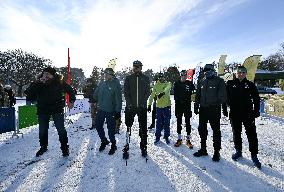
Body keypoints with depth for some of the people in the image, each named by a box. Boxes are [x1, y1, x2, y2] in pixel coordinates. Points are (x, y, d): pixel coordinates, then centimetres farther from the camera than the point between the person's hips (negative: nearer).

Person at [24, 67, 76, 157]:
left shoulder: (59, 82, -11)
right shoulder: (38, 83, -9)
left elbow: (70, 90, 4)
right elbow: (28, 92, -22)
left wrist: (72, 101, -1)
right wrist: (39, 82, -31)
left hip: (57, 109, -2)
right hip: (43, 110, 2)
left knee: (61, 129, 0)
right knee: (42, 130, 14)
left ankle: (65, 148, 16)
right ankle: (43, 147, 35)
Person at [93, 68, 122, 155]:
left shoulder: (116, 84, -12)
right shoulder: (102, 83, 4)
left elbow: (118, 99, -14)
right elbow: (96, 93, 20)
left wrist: (118, 111, -15)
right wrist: (96, 101, 20)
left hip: (110, 111, -6)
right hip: (100, 109, 6)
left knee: (111, 128, 2)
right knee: (98, 126, 13)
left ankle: (113, 145, 23)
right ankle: (104, 141, 36)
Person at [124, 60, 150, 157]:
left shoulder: (145, 78, 7)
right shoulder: (128, 78, 7)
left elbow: (147, 92, 3)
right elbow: (126, 92, 2)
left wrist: (142, 103, -10)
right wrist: (129, 103, -11)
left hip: (142, 107, 0)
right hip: (130, 107, 0)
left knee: (143, 128, 5)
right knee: (128, 126, 5)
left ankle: (143, 148, 16)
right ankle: (127, 145, 18)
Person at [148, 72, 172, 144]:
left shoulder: (168, 84, 1)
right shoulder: (156, 85, 7)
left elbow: (167, 88, -24)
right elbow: (152, 95, 7)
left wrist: (162, 93, -45)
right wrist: (149, 104, 1)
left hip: (167, 106, -1)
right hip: (159, 106, 1)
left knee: (167, 122, 7)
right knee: (159, 122, 6)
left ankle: (166, 137, 21)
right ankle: (157, 137, 18)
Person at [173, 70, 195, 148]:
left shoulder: (190, 83, 2)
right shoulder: (176, 84, 5)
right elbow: (175, 94, 2)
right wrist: (179, 100, -11)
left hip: (187, 105, -1)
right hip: (179, 105, 1)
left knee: (188, 122, 3)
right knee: (178, 122, 8)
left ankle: (188, 140, 12)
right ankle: (179, 139, 19)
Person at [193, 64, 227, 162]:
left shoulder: (219, 81, -3)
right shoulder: (202, 82, 12)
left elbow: (222, 96, -6)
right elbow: (198, 96, 15)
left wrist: (218, 104, -13)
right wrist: (196, 107, 10)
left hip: (214, 109, -5)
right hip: (203, 109, 6)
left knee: (216, 130, 4)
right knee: (202, 129, 11)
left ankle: (216, 152, 16)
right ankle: (203, 149, 25)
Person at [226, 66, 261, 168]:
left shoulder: (250, 85, 2)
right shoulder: (230, 84, 1)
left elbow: (256, 98, 5)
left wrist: (256, 111, 0)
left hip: (248, 113, 0)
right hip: (234, 113, 1)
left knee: (251, 134, 1)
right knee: (236, 133, 12)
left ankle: (254, 155, 14)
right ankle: (238, 151, 29)